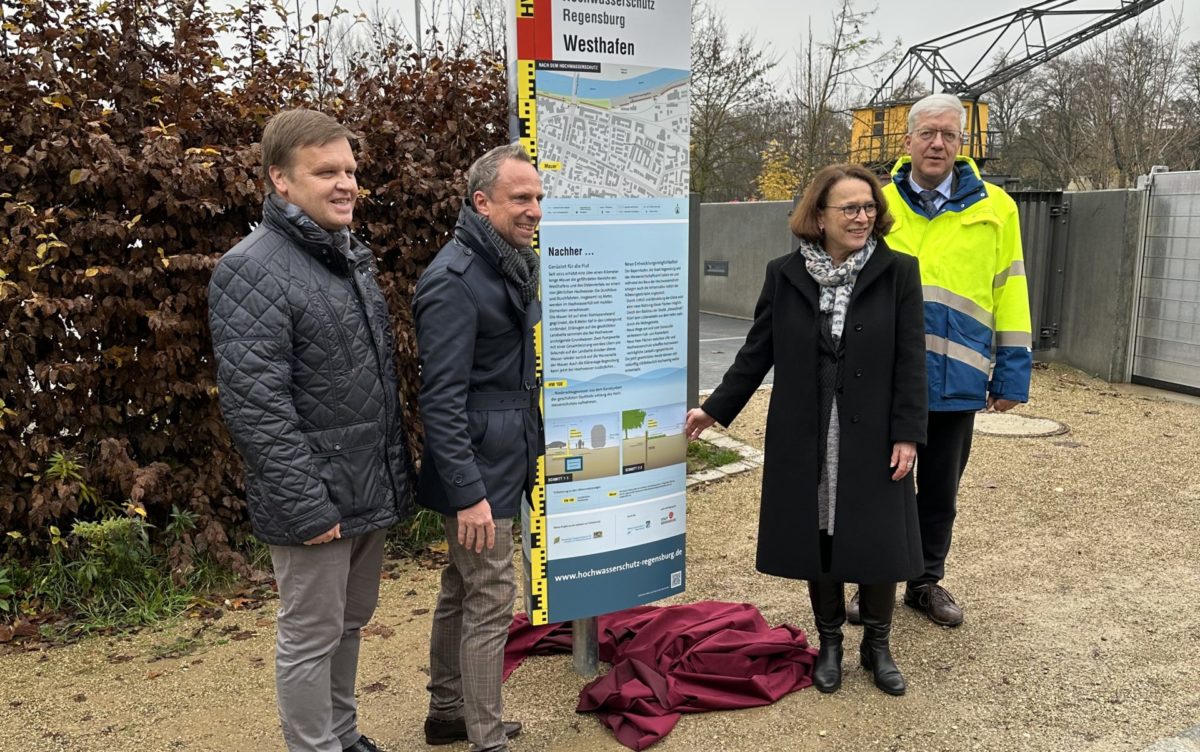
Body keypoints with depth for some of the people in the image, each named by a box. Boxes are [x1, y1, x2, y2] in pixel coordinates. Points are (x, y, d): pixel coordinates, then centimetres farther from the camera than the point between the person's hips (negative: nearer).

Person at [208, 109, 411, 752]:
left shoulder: (351, 254, 11)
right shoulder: (252, 271, -17)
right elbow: (256, 405, -22)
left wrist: (396, 473, 16)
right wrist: (307, 506, -22)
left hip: (372, 490, 9)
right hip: (318, 498, -8)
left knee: (350, 623, 21)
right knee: (311, 637, 7)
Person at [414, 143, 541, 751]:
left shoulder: (512, 264, 11)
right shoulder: (454, 280, -19)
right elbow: (441, 400, -22)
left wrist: (528, 451, 20)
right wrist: (468, 493, -24)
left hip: (502, 458, 10)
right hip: (478, 470, -9)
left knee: (461, 590, 19)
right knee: (491, 600, -1)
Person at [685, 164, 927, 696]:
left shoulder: (897, 273, -3)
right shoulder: (784, 275, 0)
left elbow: (911, 360, -4)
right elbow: (757, 352, 5)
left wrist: (907, 433, -9)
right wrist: (715, 409, 3)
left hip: (872, 437, -1)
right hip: (804, 438, 1)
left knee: (878, 542, 7)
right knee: (815, 540, 10)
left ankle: (877, 644, 30)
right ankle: (830, 643, 30)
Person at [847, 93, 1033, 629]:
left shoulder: (993, 208, 2)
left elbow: (1010, 291, 4)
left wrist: (1013, 369, 1)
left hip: (957, 379, 1)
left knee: (940, 492, 15)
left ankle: (926, 582, 32)